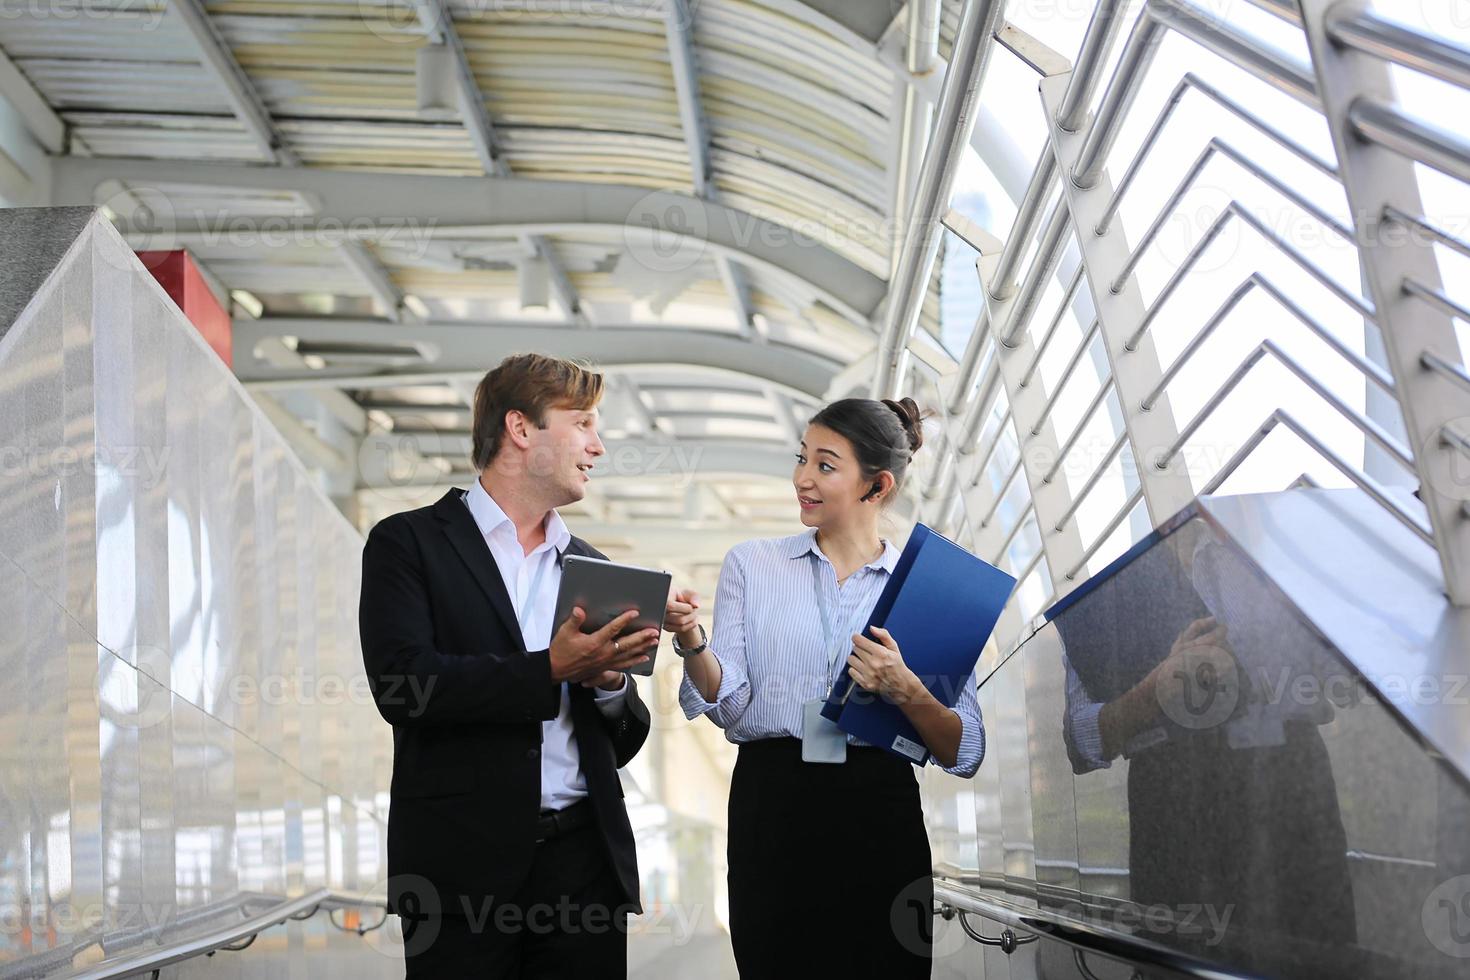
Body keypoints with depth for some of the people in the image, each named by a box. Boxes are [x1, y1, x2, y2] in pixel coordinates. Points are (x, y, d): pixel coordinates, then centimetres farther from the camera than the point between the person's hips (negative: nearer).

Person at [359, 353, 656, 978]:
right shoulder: (409, 543, 2)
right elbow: (402, 684, -14)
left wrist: (609, 681, -3)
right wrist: (550, 669, -16)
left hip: (584, 857, 5)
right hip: (464, 863, -4)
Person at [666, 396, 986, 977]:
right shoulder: (751, 565, 10)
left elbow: (965, 753, 2)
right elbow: (730, 706, -1)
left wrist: (906, 692, -16)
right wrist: (692, 642, -19)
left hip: (879, 815, 0)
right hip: (770, 804, 1)